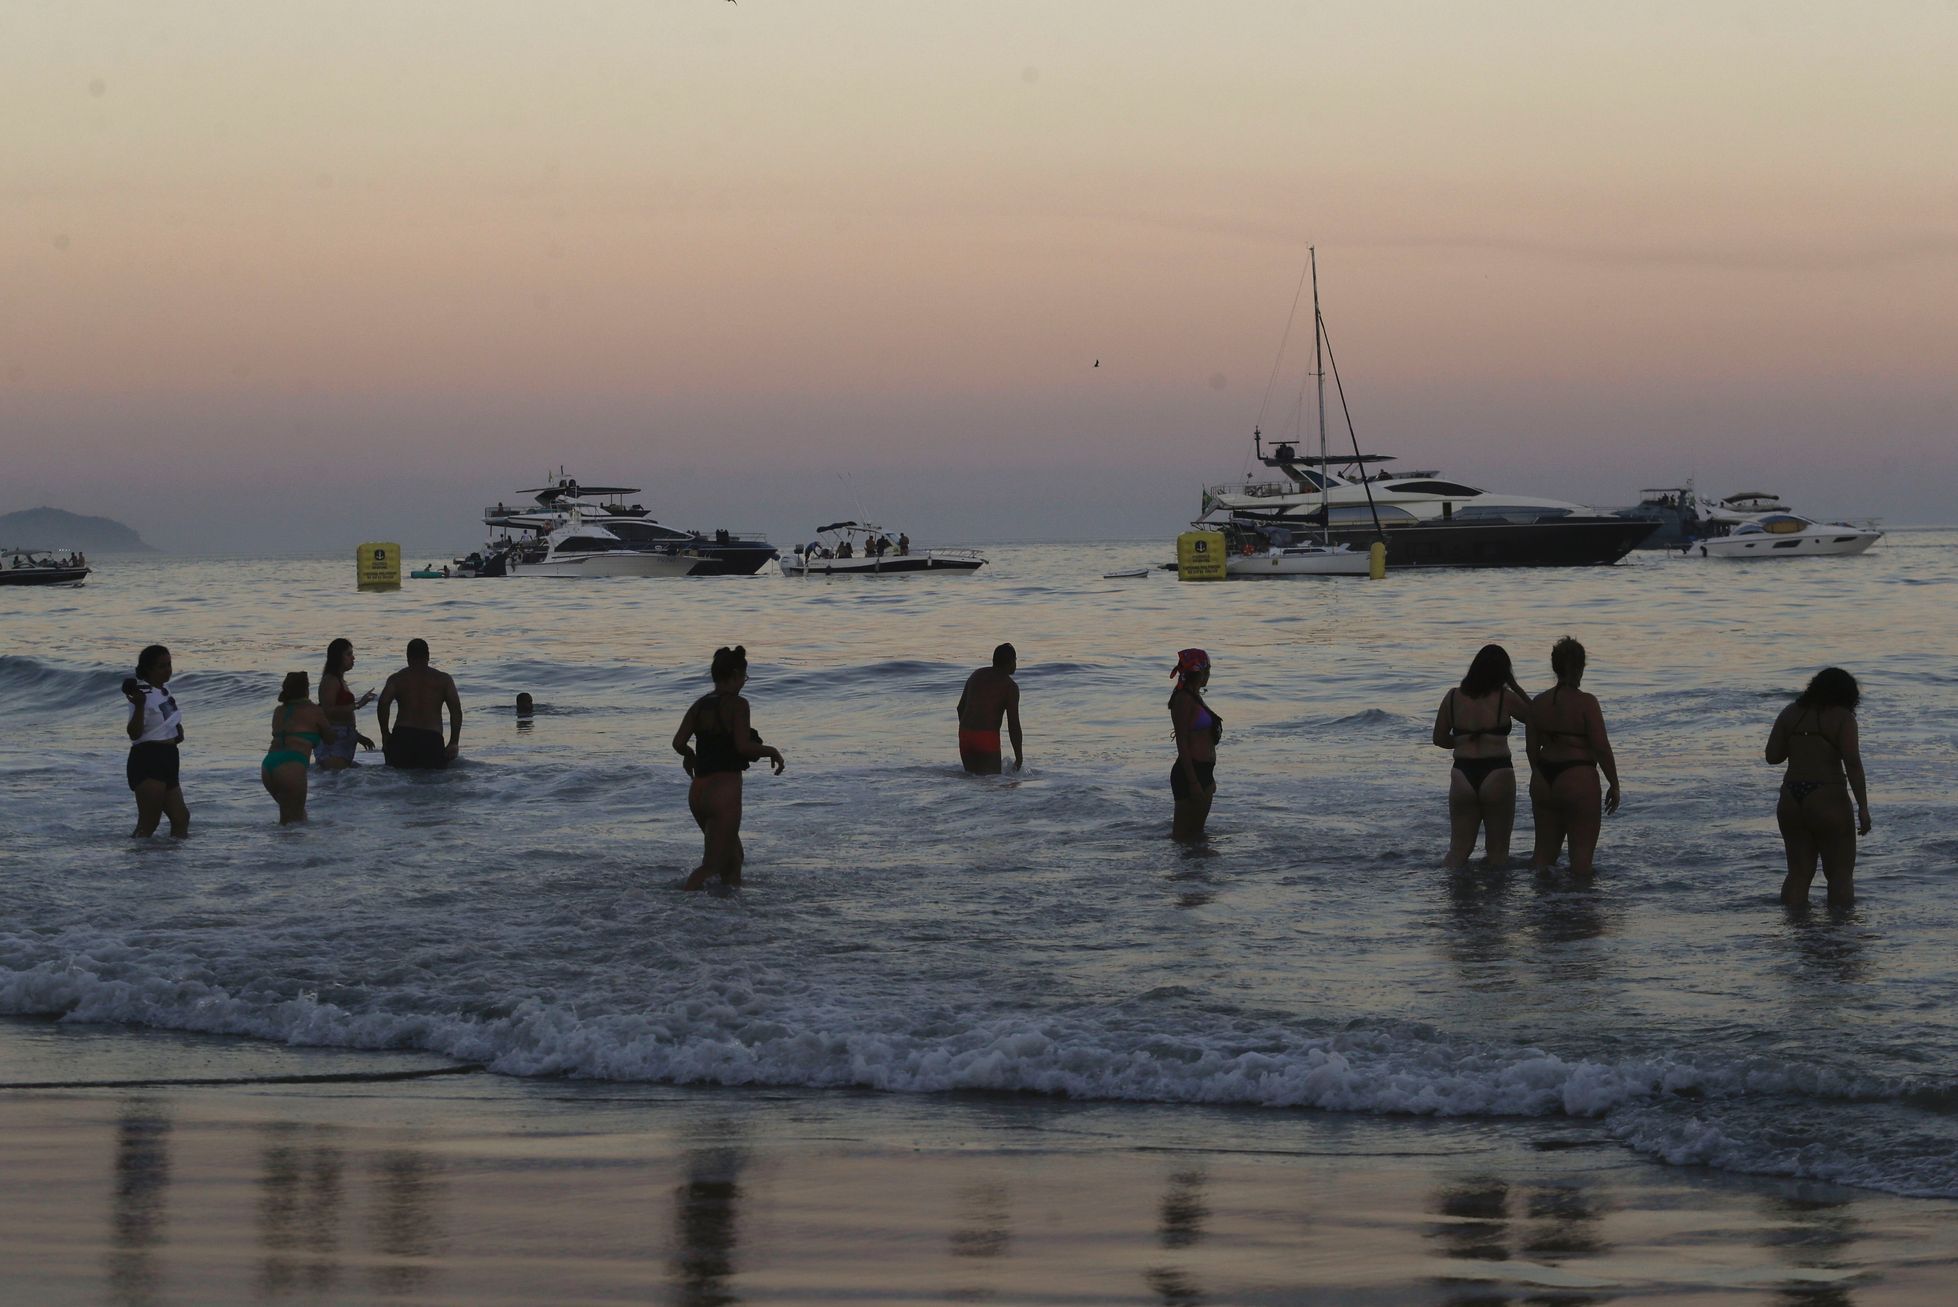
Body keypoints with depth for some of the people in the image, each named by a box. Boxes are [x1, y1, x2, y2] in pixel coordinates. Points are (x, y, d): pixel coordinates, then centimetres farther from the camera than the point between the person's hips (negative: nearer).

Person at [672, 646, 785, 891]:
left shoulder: (700, 705, 8)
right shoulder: (737, 704, -10)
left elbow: (678, 743, 0)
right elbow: (743, 746, -18)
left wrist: (689, 756, 21)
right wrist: (771, 751, -2)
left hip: (698, 791, 7)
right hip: (725, 790, -7)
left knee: (734, 856, 23)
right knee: (712, 865, -5)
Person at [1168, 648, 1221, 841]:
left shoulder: (1195, 697, 15)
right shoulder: (1183, 700, -15)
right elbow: (1182, 743, -18)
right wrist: (1193, 782, -20)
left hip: (1202, 772, 10)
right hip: (1190, 773, -10)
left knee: (1197, 832, 16)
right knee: (1184, 834, -3)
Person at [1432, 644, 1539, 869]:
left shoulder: (1453, 697, 1)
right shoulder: (1505, 699, -8)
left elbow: (1439, 739, 8)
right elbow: (1536, 717, 6)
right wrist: (1515, 686, 8)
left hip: (1463, 775, 3)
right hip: (1497, 774, -2)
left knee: (1459, 848, 11)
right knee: (1497, 850, 9)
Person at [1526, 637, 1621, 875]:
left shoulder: (1539, 702, 4)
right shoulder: (1586, 703, -12)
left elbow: (1531, 748, 11)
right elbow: (1602, 748, -13)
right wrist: (1614, 785, -3)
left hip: (1544, 781, 6)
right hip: (1579, 780, -5)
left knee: (1544, 850, 13)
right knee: (1582, 850, 1)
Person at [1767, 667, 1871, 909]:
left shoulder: (1790, 713, 10)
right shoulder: (1841, 717, -4)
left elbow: (1772, 756, 7)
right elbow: (1852, 763, -12)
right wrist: (1863, 807, -12)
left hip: (1790, 802, 5)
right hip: (1828, 801, -5)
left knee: (1798, 873, 10)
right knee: (1841, 874, 3)